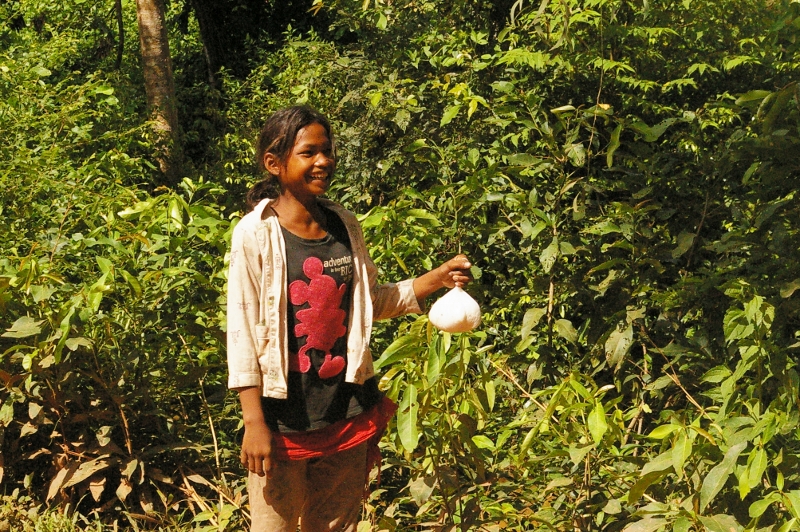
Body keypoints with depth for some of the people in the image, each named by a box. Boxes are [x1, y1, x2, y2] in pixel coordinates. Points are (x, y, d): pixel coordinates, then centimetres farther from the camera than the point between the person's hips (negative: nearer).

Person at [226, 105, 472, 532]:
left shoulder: (346, 226, 4)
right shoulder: (255, 234, -12)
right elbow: (242, 332, -12)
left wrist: (439, 277, 3)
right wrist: (254, 423, -15)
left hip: (347, 412, 5)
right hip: (284, 418, -5)